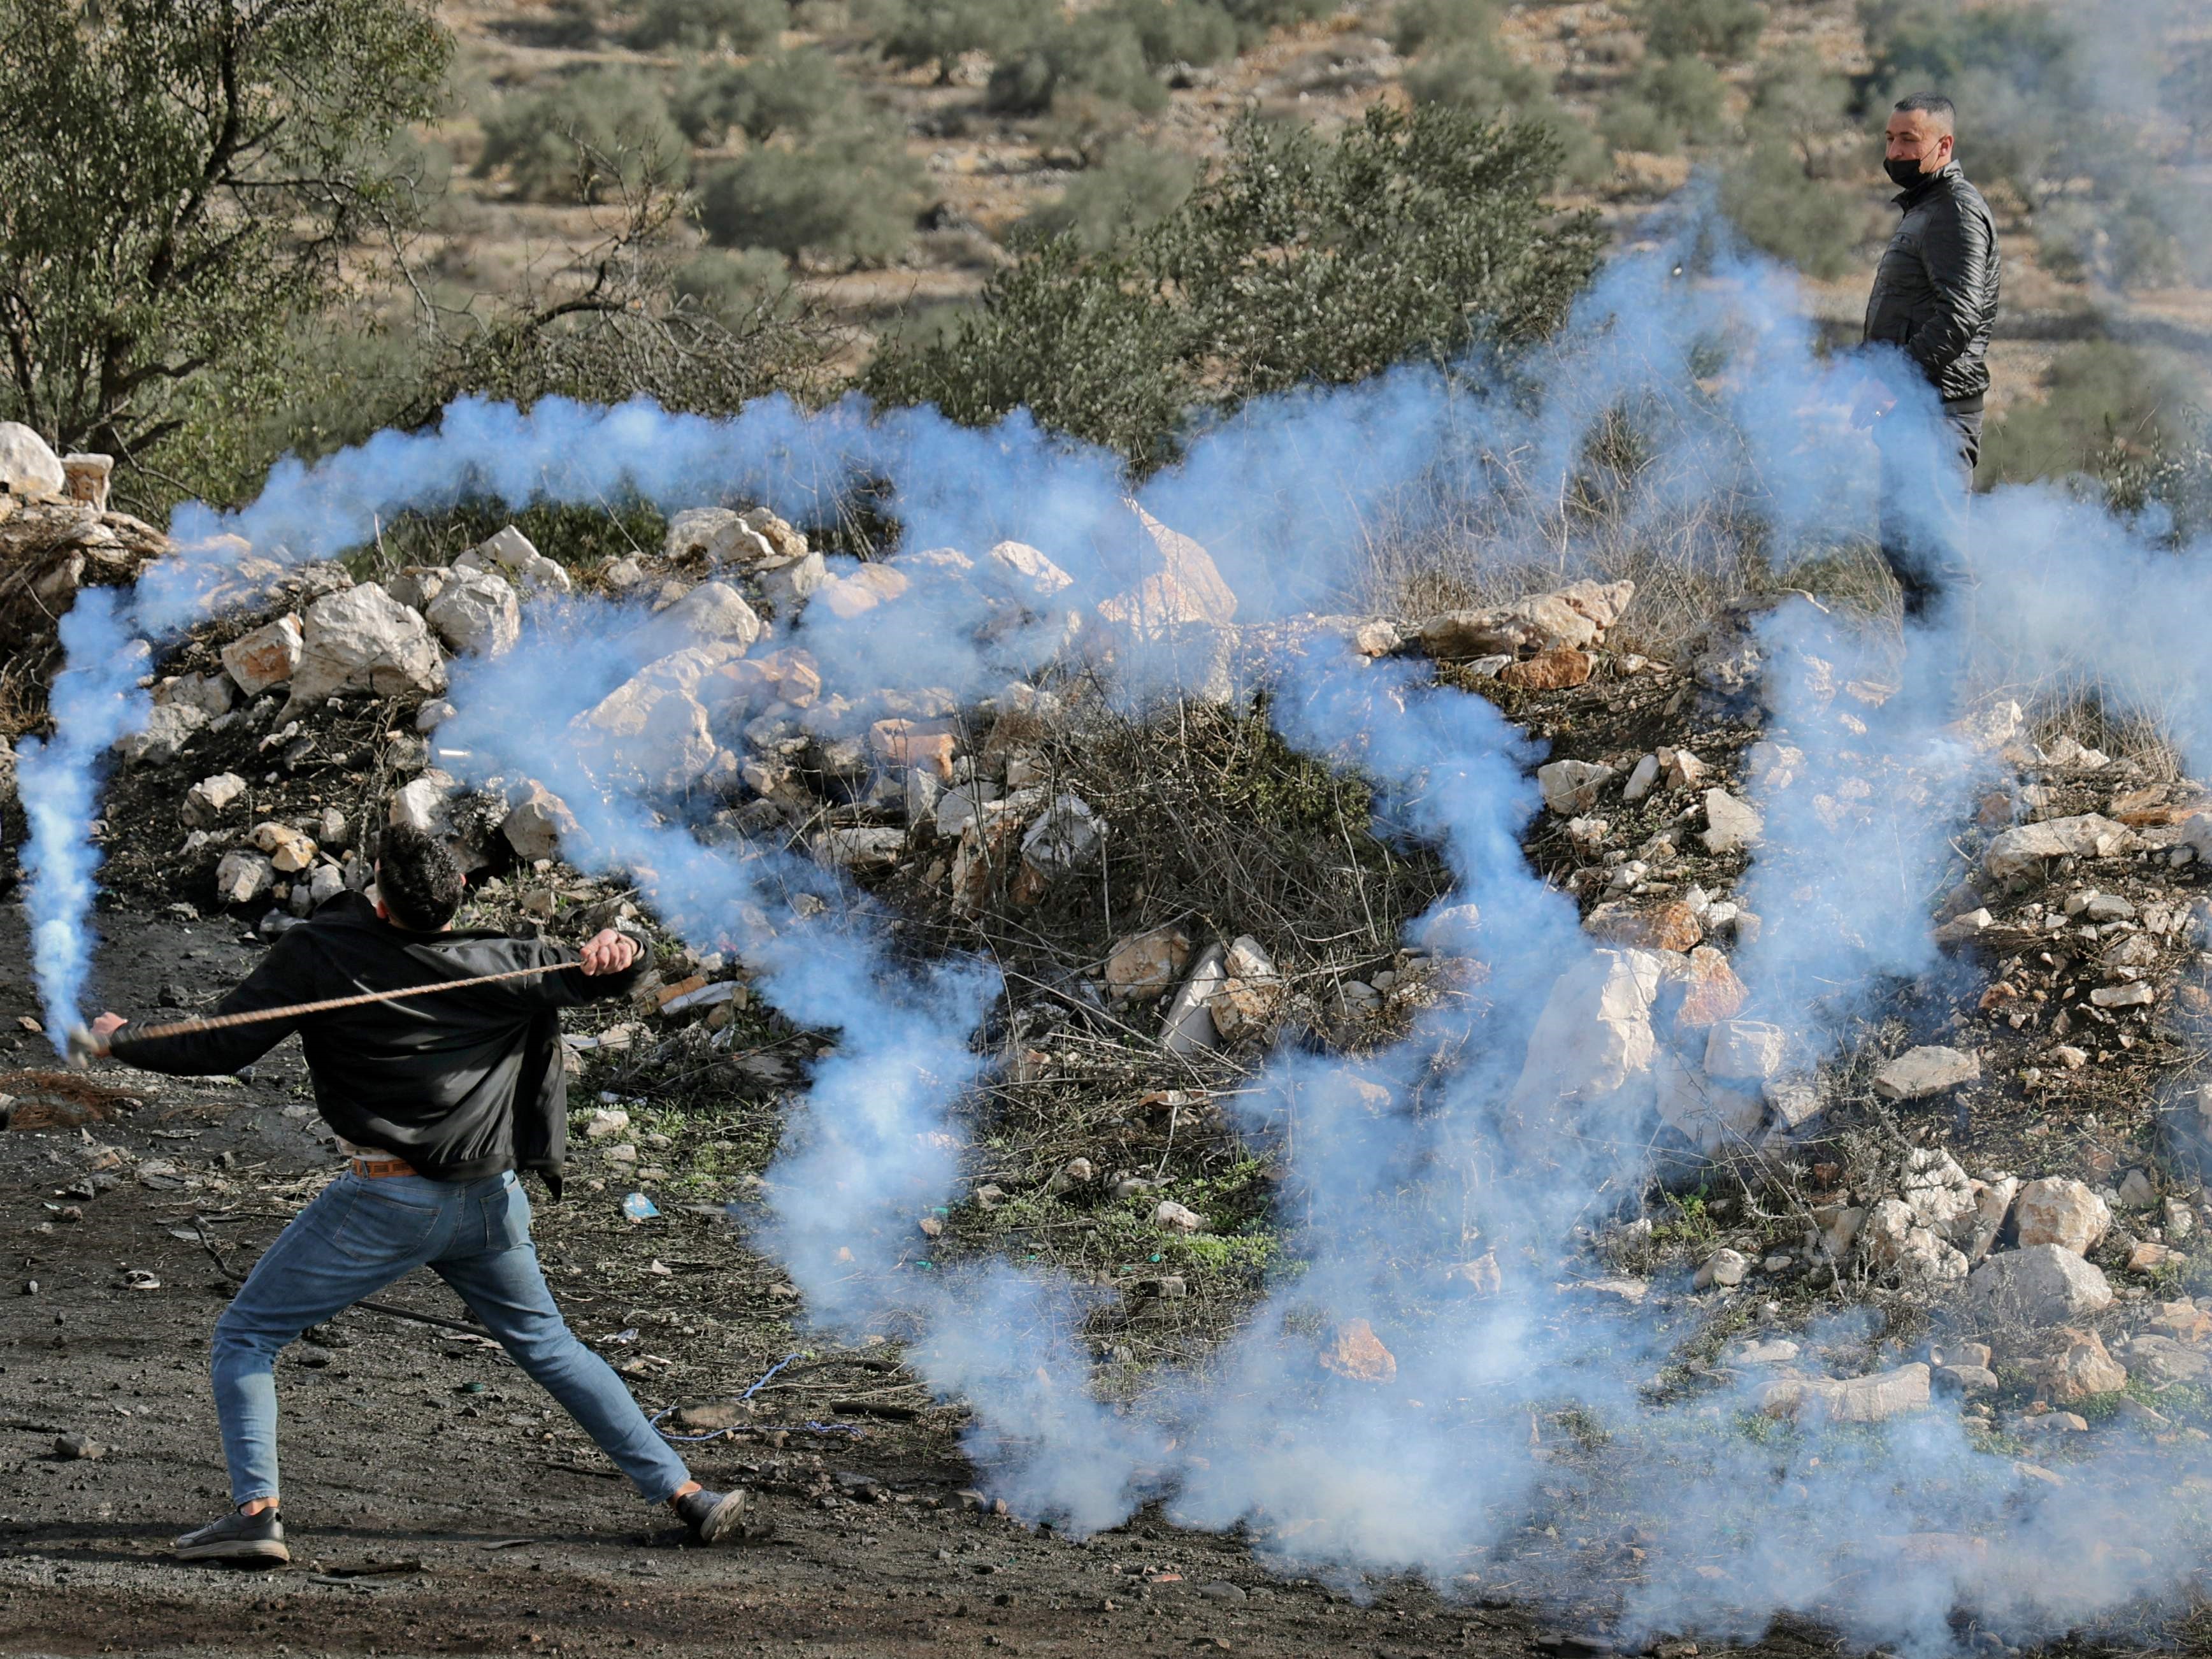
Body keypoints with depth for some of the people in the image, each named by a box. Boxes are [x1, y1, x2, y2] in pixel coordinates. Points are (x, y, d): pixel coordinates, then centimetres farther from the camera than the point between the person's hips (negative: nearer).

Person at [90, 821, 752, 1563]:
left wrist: (121, 1041, 6)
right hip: (489, 1201, 4)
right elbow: (607, 975, 7)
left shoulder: (316, 956, -12)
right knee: (548, 1344, 21)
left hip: (386, 1202, -4)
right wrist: (617, 952, -18)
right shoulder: (497, 965, -2)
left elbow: (221, 1048, -10)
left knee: (244, 1337, 7)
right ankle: (684, 1493, 18)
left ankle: (255, 1509, -11)